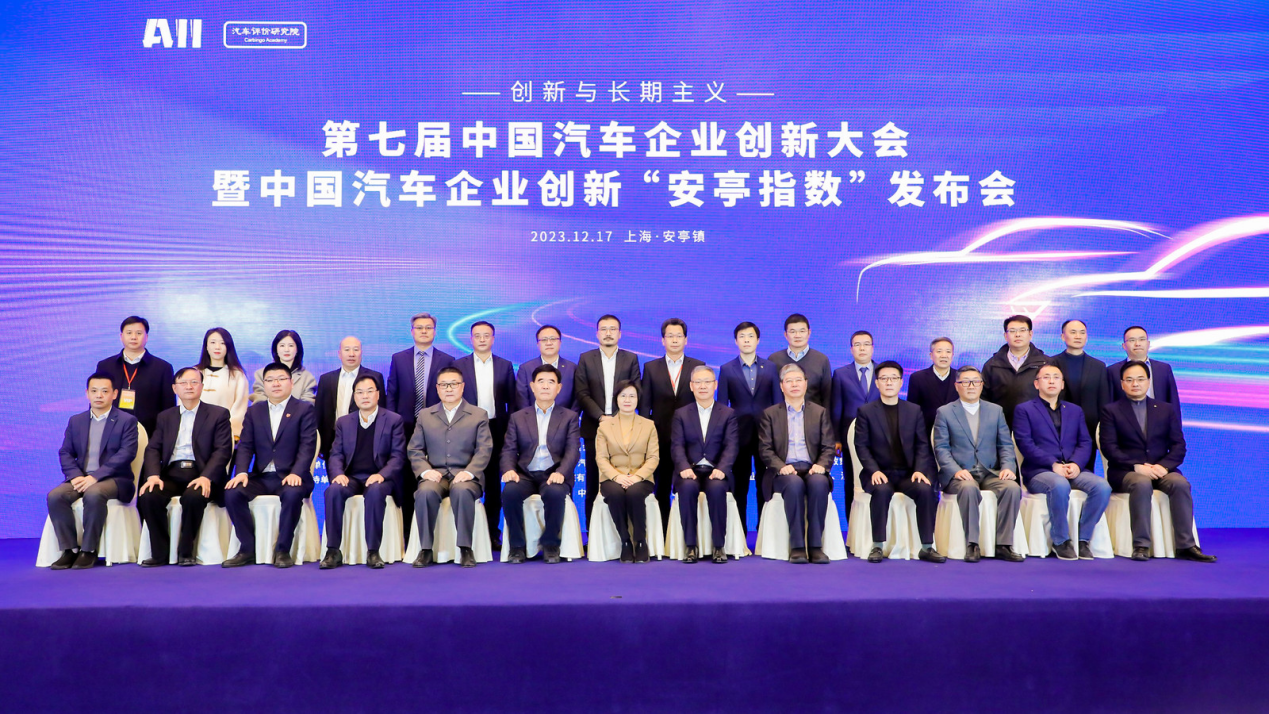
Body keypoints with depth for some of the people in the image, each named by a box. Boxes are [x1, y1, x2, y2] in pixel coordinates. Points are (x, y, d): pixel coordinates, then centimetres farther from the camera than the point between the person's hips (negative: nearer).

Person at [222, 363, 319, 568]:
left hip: (290, 476, -4)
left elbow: (308, 446, -6)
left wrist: (296, 473, -22)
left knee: (293, 494, -36)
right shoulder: (254, 411, 17)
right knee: (232, 493, -24)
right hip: (261, 477, 4)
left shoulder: (304, 409, 5)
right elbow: (245, 446, 8)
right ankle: (248, 549, -12)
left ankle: (282, 550, -20)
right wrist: (241, 472, -12)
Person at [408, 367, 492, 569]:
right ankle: (426, 550, -22)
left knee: (462, 490, -37)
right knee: (425, 492, -33)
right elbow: (415, 450, 11)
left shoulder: (479, 415, 12)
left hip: (465, 476, -2)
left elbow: (484, 449, 1)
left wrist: (469, 472, -16)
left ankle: (465, 549, -25)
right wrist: (425, 470, -9)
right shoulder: (425, 415, 18)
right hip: (435, 474, 2)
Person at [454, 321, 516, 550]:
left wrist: (509, 430, -1)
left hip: (497, 430, 1)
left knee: (494, 484, 6)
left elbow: (512, 401, 7)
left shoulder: (505, 366, 8)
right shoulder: (459, 365, 6)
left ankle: (492, 532, 12)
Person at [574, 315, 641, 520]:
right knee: (594, 482, 2)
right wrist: (601, 417, -11)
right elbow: (582, 394, 0)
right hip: (594, 428, 0)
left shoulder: (631, 359, 9)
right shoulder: (585, 358, 8)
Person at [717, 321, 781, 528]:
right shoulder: (726, 369, 5)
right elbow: (721, 406, 5)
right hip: (739, 434, 0)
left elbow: (778, 402, 7)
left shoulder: (770, 367, 7)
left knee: (765, 487, 4)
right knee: (739, 488, 4)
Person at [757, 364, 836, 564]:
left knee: (819, 483, -35)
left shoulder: (820, 412, 18)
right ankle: (796, 546, -30)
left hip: (812, 469, 1)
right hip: (784, 472, -1)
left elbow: (829, 447, 9)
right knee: (795, 484, -36)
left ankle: (816, 546, -30)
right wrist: (781, 466, -15)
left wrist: (821, 465, -13)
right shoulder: (769, 414, 14)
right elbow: (765, 449, 4)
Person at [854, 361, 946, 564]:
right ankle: (877, 546, -25)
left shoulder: (914, 411, 12)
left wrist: (919, 470, -11)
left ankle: (927, 547, -18)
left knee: (926, 489, -29)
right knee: (882, 490, -35)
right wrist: (874, 471, -17)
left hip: (908, 473, 2)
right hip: (880, 474, -2)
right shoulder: (866, 411, 5)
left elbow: (922, 444, 7)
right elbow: (861, 446, -1)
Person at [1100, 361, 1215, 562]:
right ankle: (1141, 545, -32)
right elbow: (1109, 448, -3)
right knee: (1142, 484, -36)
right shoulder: (1111, 410, 8)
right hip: (1125, 472, -3)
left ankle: (1185, 546, -25)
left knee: (1180, 483, -29)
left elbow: (1178, 445, 8)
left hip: (1160, 470, 3)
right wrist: (1137, 467, -17)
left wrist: (1163, 466, -12)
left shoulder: (1166, 410, 17)